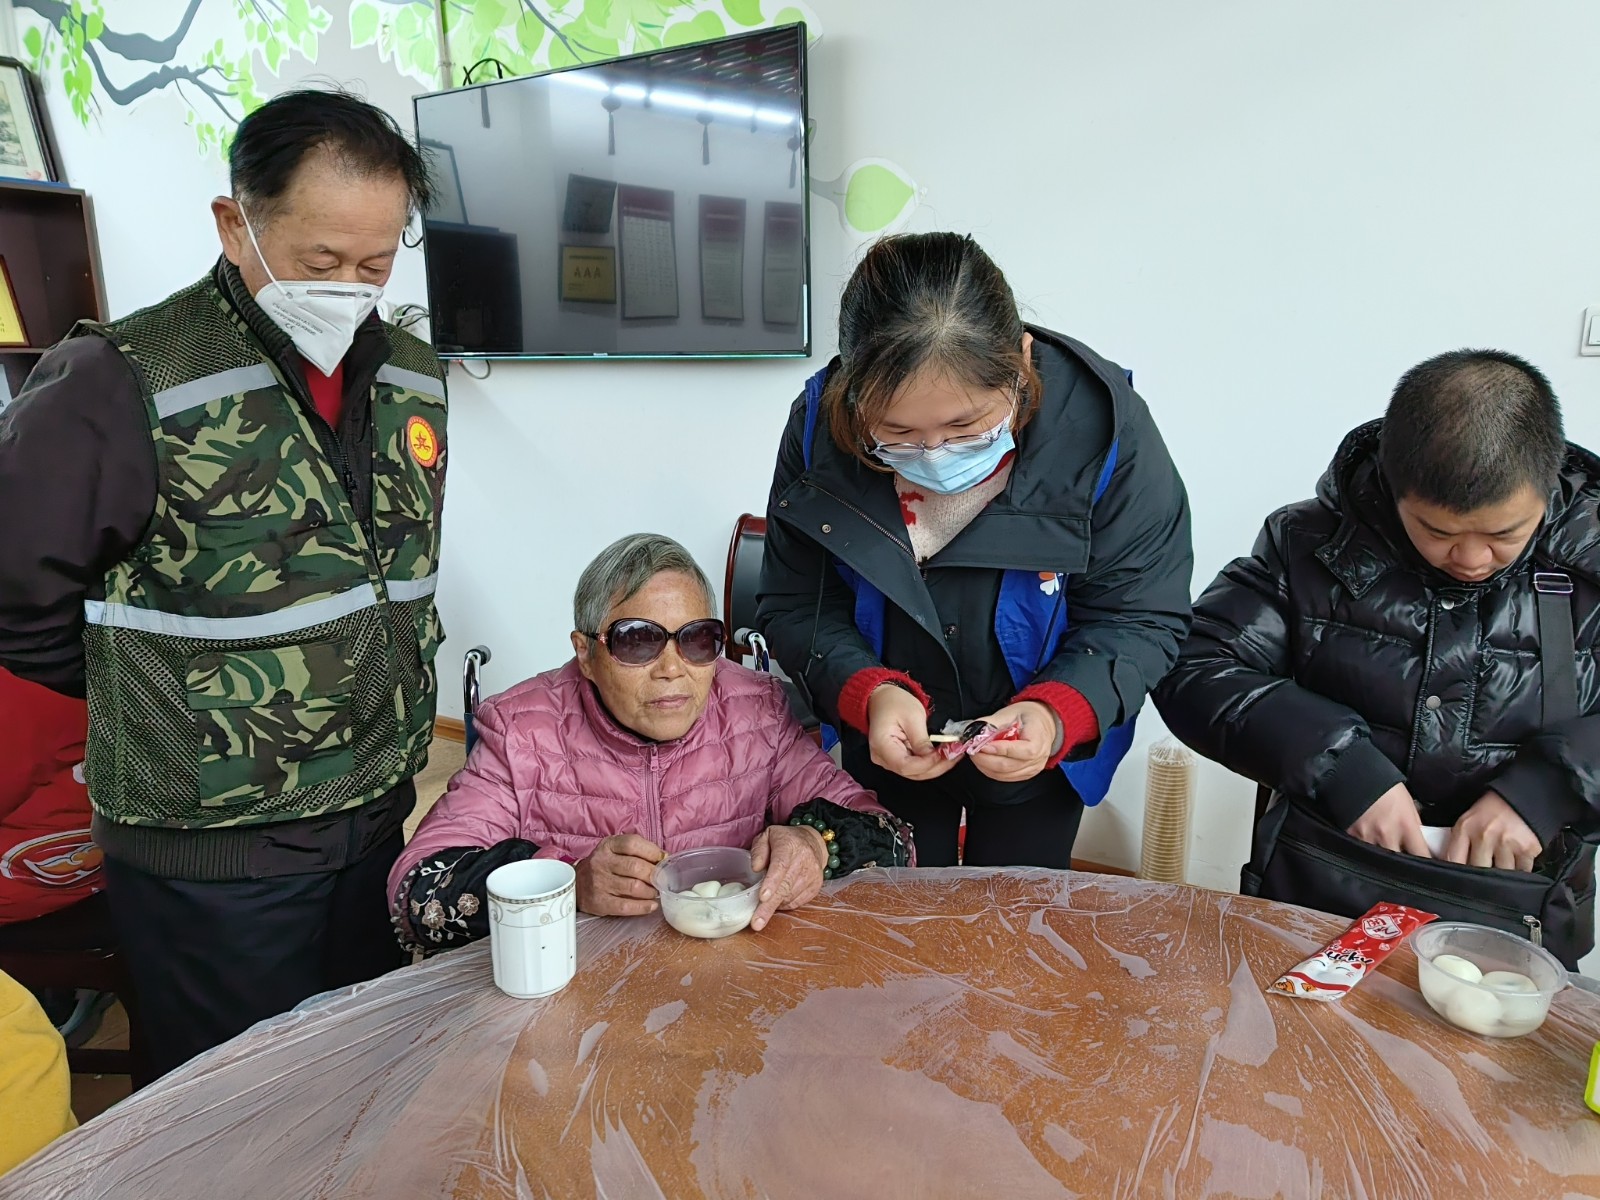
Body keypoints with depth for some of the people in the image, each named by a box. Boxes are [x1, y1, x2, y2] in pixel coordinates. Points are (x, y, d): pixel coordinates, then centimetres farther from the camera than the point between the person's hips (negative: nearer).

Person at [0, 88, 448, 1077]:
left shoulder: (413, 378, 3)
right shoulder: (125, 384, -17)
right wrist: (156, 703, 0)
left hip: (380, 818, 5)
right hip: (210, 857, -5)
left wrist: (387, 709, 12)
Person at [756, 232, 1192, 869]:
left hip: (1038, 751, 0)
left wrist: (1059, 714, -37)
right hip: (886, 747, 1)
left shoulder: (1104, 424, -27)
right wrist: (869, 693, -33)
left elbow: (1138, 619, -18)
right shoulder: (821, 423, -22)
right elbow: (793, 606, -14)